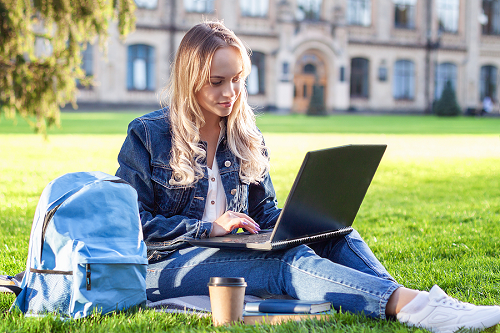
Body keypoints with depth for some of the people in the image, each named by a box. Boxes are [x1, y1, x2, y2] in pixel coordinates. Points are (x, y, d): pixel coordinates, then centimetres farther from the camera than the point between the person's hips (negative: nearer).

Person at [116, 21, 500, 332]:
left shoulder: (245, 138, 15)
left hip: (232, 252, 6)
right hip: (168, 263, -6)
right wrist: (208, 228, -16)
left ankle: (404, 301, -43)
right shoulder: (148, 135, -2)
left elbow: (265, 210, 16)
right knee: (290, 262, -32)